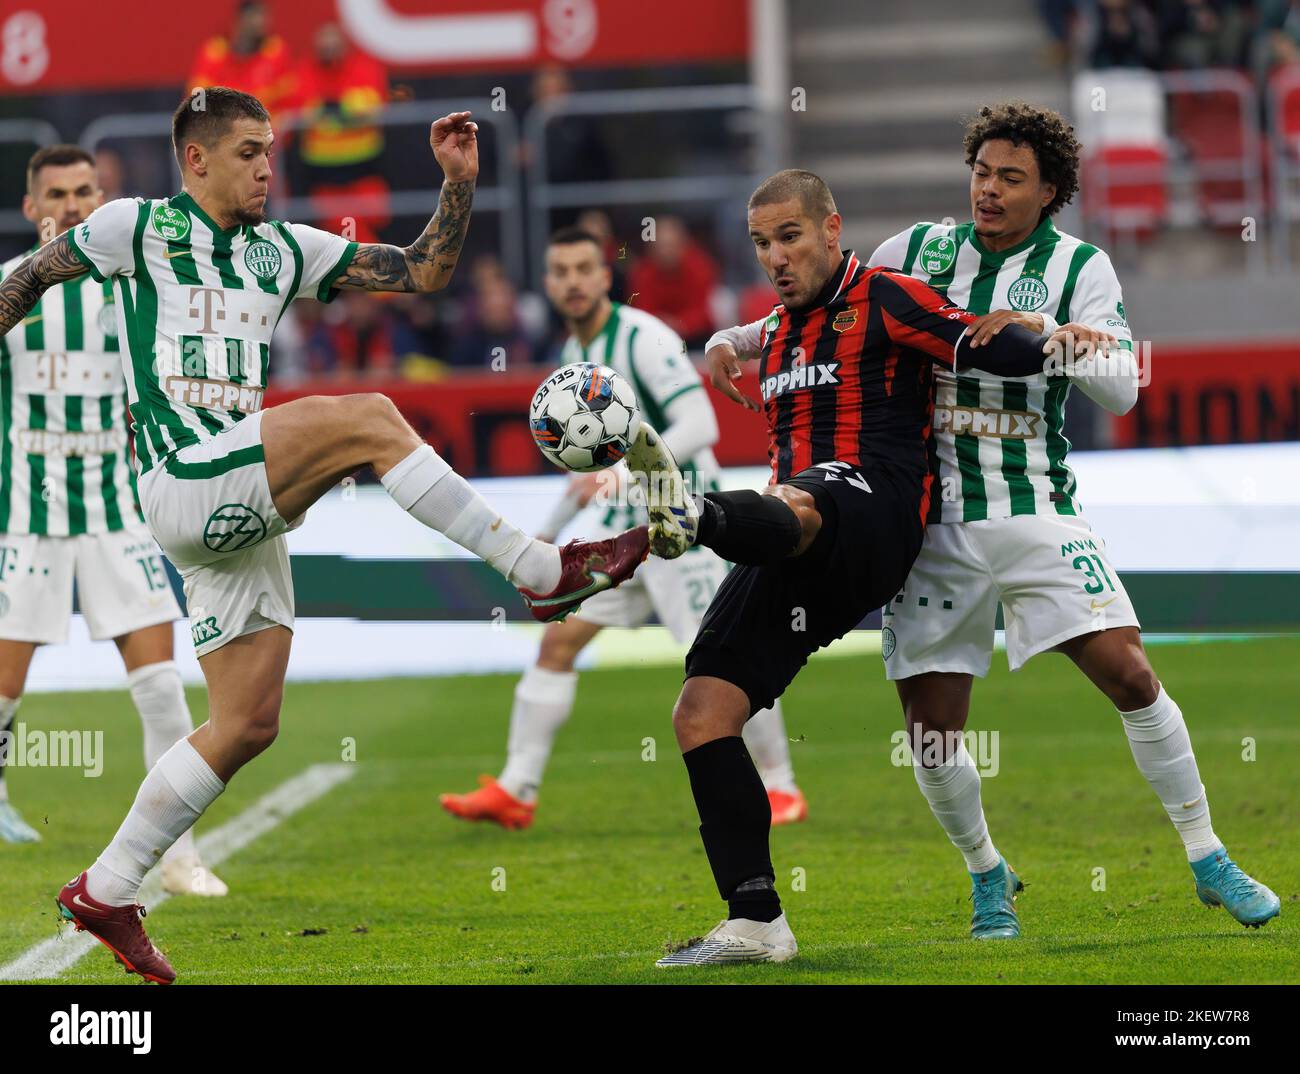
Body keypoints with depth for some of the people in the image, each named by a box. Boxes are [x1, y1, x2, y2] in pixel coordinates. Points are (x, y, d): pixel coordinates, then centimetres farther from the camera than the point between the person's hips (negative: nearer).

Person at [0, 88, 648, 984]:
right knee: (367, 419, -22)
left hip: (245, 519, 7)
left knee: (249, 723, 5)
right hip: (187, 483, -7)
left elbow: (424, 271, 16)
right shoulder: (138, 229, 2)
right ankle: (541, 572, -18)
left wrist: (459, 184, 5)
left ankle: (106, 893, 13)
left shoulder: (284, 251, 17)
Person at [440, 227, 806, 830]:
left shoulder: (643, 339, -15)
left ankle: (781, 788, 7)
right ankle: (514, 792, 5)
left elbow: (700, 426, -24)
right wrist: (550, 531, 27)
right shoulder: (574, 355, 11)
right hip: (625, 525, 8)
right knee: (558, 640, 2)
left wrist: (624, 473, -32)